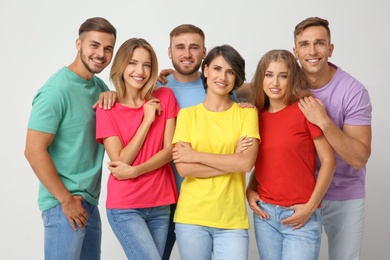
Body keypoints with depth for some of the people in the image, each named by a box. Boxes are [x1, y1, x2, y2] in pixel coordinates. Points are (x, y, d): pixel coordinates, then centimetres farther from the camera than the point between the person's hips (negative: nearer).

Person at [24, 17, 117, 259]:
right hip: (65, 203, -8)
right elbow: (34, 151, -18)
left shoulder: (99, 85, 8)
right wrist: (66, 200, -15)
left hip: (90, 202, 8)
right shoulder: (57, 90, -16)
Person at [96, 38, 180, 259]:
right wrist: (147, 120, -12)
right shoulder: (107, 109, -3)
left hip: (160, 205, 3)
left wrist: (135, 171, -15)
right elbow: (121, 161, -9)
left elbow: (170, 150, -2)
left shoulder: (165, 97, 3)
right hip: (125, 208, -3)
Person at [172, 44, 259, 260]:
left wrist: (196, 155, -9)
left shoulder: (246, 113, 2)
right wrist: (233, 162, -11)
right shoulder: (187, 114, 3)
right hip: (191, 217, 1)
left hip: (232, 220, 0)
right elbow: (183, 168, -8)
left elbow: (247, 162, -10)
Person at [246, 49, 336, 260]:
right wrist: (250, 190, 1)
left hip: (301, 216, -4)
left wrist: (310, 207, -12)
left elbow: (328, 160, -8)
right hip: (264, 213, 5)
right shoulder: (257, 115, 6)